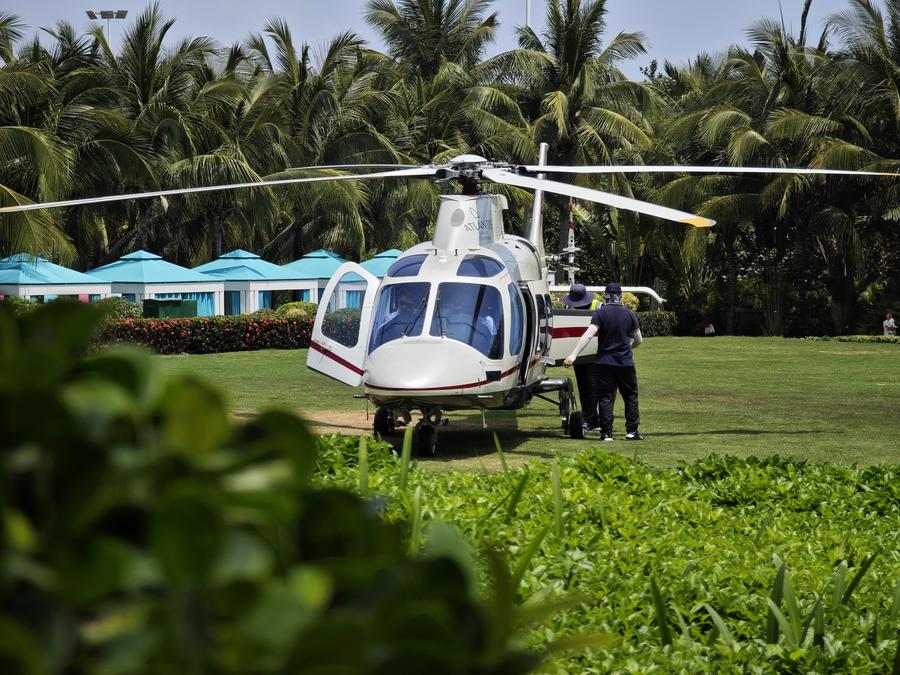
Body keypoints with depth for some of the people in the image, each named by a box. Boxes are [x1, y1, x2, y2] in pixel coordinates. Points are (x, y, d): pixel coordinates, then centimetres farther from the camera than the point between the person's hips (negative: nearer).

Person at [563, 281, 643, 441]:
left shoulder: (600, 313, -6)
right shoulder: (629, 314, 1)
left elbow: (588, 335, -18)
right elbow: (639, 340, 9)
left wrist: (574, 354, -21)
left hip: (604, 362, -1)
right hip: (625, 362, 1)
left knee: (606, 398, 2)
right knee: (630, 396, 12)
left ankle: (607, 432, -2)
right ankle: (632, 430, 10)